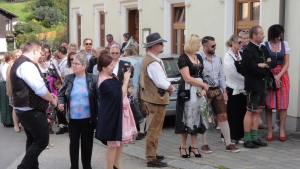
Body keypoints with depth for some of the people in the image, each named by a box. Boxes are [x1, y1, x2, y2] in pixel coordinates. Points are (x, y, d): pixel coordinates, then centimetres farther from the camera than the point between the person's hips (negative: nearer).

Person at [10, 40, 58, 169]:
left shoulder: (19, 63, 15)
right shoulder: (27, 65, -19)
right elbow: (40, 88, -24)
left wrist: (48, 95, 14)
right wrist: (52, 99, -7)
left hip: (24, 109, 11)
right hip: (32, 110, -11)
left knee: (33, 140, 18)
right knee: (42, 141, -5)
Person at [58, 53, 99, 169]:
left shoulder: (92, 79, -6)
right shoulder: (68, 78, 1)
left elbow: (99, 96, -7)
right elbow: (61, 94, 9)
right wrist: (61, 103, -11)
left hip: (88, 118, -1)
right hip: (73, 118, 2)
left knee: (87, 143, 11)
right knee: (73, 142, 9)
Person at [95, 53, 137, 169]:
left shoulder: (110, 77, 6)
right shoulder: (105, 82, -24)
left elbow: (118, 88, 15)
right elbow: (120, 95, -25)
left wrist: (124, 78, 3)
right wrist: (126, 80, -19)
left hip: (118, 112, 10)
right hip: (112, 114, -10)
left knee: (121, 140, 19)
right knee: (113, 143, 0)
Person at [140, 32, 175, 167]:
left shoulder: (147, 59, 10)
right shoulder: (153, 63, -23)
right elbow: (162, 82, -27)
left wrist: (168, 86, 0)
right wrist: (171, 88, -9)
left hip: (150, 97, 11)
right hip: (157, 99, -11)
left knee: (152, 128, 20)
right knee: (154, 130, -3)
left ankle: (152, 154, 32)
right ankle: (151, 159, 3)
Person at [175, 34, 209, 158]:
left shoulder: (199, 57, 13)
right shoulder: (183, 58, -9)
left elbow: (203, 75, 11)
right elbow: (187, 78, -15)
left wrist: (204, 89, -6)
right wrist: (204, 85, -7)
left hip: (199, 92, 6)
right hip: (188, 91, -6)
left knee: (197, 118, 7)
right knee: (187, 118, -1)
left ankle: (193, 146, 15)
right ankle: (183, 147, 9)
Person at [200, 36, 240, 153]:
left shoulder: (217, 58, 9)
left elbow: (221, 75, 14)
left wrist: (224, 91, 10)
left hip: (217, 91, 6)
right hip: (205, 91, -6)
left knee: (223, 116, 5)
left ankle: (228, 144, 12)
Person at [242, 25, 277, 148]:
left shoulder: (263, 49, 13)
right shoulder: (248, 51, -14)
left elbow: (274, 63, 7)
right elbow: (255, 69, -22)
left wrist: (265, 65, -13)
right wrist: (267, 68, -6)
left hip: (262, 85, 8)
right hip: (253, 86, -8)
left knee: (258, 111, 11)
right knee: (251, 111, -2)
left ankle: (254, 138, 19)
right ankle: (247, 139, 5)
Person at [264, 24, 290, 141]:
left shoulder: (284, 44, 7)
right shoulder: (265, 45, 0)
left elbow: (287, 63, 4)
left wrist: (279, 76, -9)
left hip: (282, 76, 2)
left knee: (283, 104, -1)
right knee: (269, 104, -1)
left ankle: (282, 131, 6)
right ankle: (270, 131, 5)